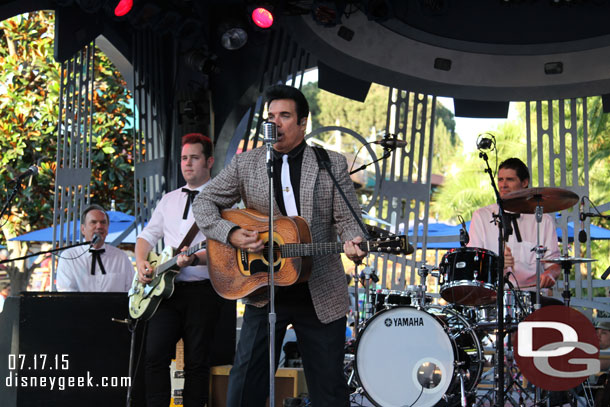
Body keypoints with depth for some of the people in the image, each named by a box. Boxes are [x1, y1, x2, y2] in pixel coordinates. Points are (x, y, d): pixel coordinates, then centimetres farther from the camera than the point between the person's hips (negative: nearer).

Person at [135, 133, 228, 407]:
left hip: (203, 289, -4)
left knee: (196, 362, -1)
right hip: (167, 288, 4)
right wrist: (142, 263, 2)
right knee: (155, 355, -8)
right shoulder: (169, 200, 20)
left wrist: (195, 259, -28)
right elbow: (147, 235, 22)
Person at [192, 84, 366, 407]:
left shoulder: (332, 165, 4)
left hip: (321, 295, 0)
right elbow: (204, 203, 6)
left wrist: (353, 245, -22)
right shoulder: (245, 163, 5)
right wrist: (231, 234, -13)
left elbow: (347, 219, 1)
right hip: (264, 291, 1)